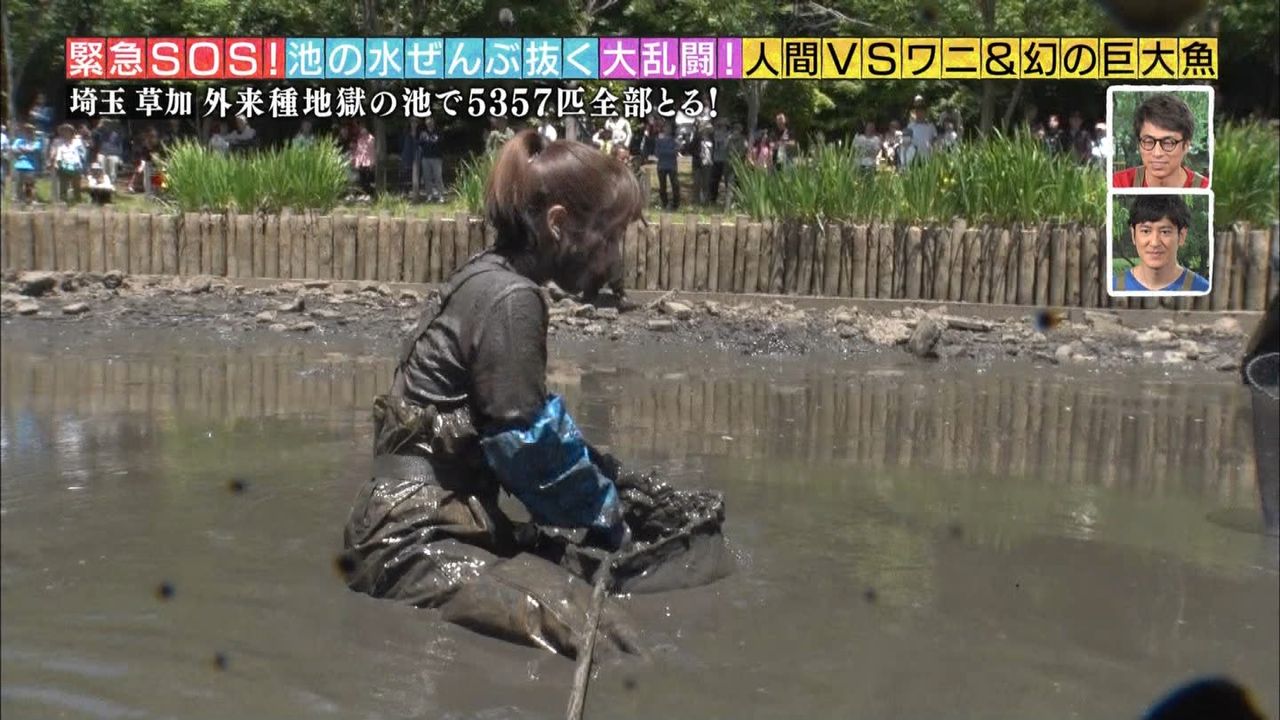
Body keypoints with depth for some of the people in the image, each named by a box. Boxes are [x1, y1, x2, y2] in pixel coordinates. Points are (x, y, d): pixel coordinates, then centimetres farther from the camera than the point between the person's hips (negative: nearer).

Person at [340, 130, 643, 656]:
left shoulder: (490, 279, 15)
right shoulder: (509, 298, -15)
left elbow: (543, 425, 23)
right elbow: (530, 447, -14)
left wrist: (618, 480, 18)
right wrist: (609, 522, 1)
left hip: (439, 521, 10)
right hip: (414, 541, -10)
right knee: (602, 633, -22)